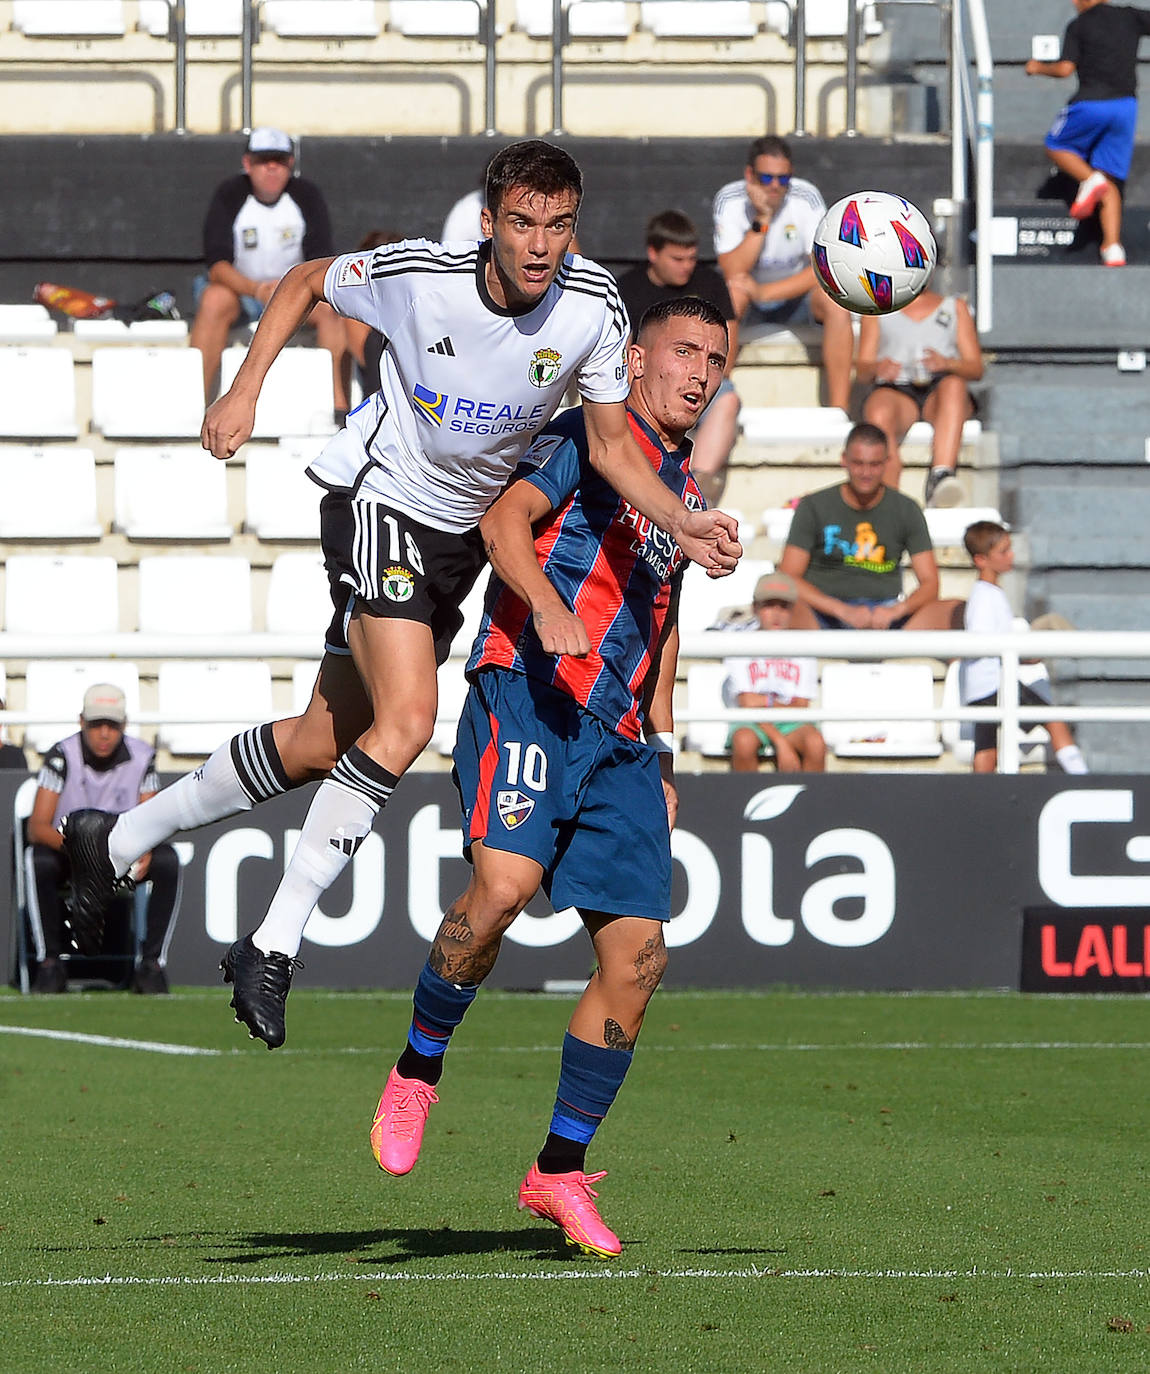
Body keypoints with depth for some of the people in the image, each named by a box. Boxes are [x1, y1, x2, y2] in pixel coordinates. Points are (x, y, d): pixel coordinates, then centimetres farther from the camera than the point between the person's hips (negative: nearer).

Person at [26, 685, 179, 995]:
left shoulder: (141, 757, -8)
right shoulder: (62, 756, -15)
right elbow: (37, 827, -21)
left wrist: (143, 851, -32)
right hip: (68, 853, -2)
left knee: (167, 861, -28)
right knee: (37, 861, -36)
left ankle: (151, 963, -21)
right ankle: (50, 964, -25)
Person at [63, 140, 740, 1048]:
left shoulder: (593, 308, -13)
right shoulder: (420, 276, -20)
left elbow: (611, 443, -4)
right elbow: (305, 282, 0)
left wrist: (682, 521, -20)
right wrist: (243, 393, -7)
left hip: (466, 532, 5)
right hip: (379, 500, -5)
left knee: (325, 743, 12)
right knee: (406, 720, -25)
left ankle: (117, 842, 30)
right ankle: (275, 946, -18)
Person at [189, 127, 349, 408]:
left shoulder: (307, 196, -5)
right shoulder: (229, 196, -10)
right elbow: (216, 264, -20)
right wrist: (257, 290, -39)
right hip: (238, 287, -2)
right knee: (214, 299, -34)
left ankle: (339, 404, -29)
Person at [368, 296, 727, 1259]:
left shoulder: (685, 487, 25)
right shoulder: (591, 439, 2)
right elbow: (507, 519, -14)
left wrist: (662, 751, 28)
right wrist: (548, 605, -32)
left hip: (618, 735, 7)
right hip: (531, 699, -7)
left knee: (640, 953, -2)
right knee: (505, 882, -29)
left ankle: (559, 1172, 7)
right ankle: (417, 1069, -6)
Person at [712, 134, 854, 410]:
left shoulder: (806, 197, -15)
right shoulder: (730, 200, -15)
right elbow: (732, 272, -23)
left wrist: (765, 292, -31)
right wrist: (761, 219, -30)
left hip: (797, 295, 1)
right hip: (749, 305, -1)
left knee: (836, 298, -30)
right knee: (731, 293, -35)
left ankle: (839, 406, -29)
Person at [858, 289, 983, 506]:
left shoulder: (955, 307, 25)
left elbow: (976, 369, 13)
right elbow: (861, 369, 14)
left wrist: (947, 363, -12)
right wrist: (877, 368, -13)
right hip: (896, 390, 0)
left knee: (953, 385, -37)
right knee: (879, 417, -37)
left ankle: (941, 477, -55)